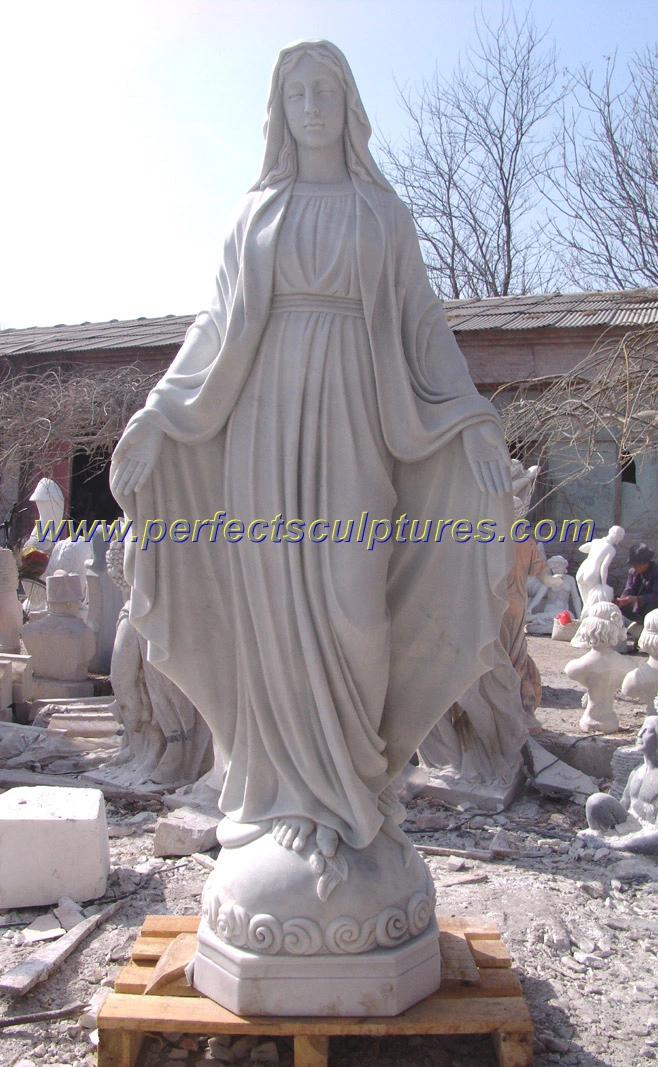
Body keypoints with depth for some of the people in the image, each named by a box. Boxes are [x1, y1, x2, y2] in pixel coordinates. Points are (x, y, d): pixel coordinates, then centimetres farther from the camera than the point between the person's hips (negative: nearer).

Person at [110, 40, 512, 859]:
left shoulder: (383, 212, 13)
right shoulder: (257, 212, 16)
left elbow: (421, 322, 8)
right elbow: (217, 322, 12)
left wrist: (474, 420, -3)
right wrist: (156, 416, 3)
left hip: (352, 423, -1)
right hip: (264, 419, 1)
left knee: (351, 608, -10)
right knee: (278, 607, -2)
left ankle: (353, 778, 12)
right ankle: (301, 790, 11)